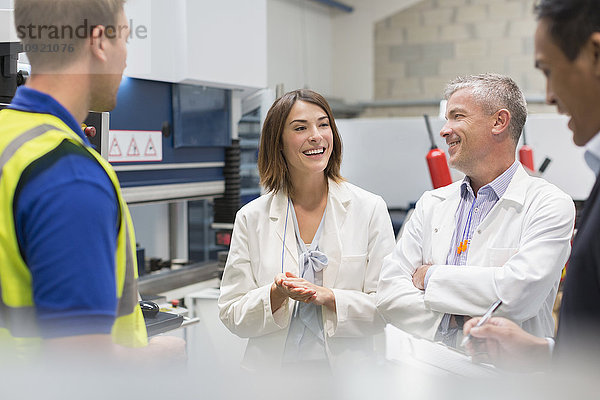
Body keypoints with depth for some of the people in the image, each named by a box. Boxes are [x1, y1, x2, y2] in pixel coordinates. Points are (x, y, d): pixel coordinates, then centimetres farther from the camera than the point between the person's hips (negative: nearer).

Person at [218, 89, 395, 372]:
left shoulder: (369, 209, 4)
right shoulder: (252, 218, 5)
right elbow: (231, 315, 4)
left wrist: (328, 297, -13)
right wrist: (277, 294, -14)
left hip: (346, 367, 0)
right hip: (271, 372, 0)